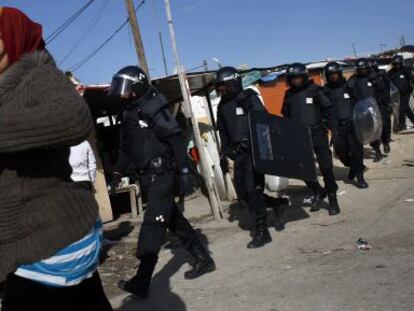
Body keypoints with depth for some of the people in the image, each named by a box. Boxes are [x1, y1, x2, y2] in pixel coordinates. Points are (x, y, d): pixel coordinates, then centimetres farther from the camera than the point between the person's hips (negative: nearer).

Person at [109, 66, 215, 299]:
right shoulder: (128, 114, 14)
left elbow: (177, 139, -18)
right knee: (173, 219, 14)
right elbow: (126, 147, 22)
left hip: (163, 173, -9)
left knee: (153, 223, -10)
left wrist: (184, 171, -23)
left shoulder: (153, 108, -13)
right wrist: (119, 171, 15)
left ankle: (142, 282, -9)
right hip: (148, 175, 9)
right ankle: (203, 259, 26)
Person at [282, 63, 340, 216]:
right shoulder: (289, 94, 7)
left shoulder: (314, 90, -3)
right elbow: (286, 116, 13)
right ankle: (318, 192, 26)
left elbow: (328, 110, -3)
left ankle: (332, 197, 13)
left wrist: (333, 129, -8)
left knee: (326, 166, 0)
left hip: (318, 134, -4)